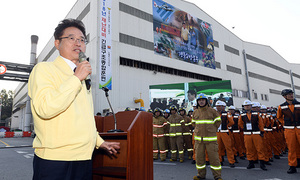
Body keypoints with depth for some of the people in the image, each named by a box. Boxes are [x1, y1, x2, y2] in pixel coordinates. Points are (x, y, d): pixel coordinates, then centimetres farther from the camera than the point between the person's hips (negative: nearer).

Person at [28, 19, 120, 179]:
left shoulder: (82, 78, 18)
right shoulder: (44, 69, -4)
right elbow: (45, 108, -23)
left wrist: (99, 141, 20)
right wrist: (76, 78, -17)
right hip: (55, 160, -6)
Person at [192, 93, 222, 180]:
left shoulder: (212, 111, -2)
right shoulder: (195, 112, 8)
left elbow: (218, 121, 7)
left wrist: (212, 130, 4)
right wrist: (199, 130, 12)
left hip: (211, 138, -3)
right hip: (198, 138, 3)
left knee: (214, 157, 0)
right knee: (199, 157, 8)